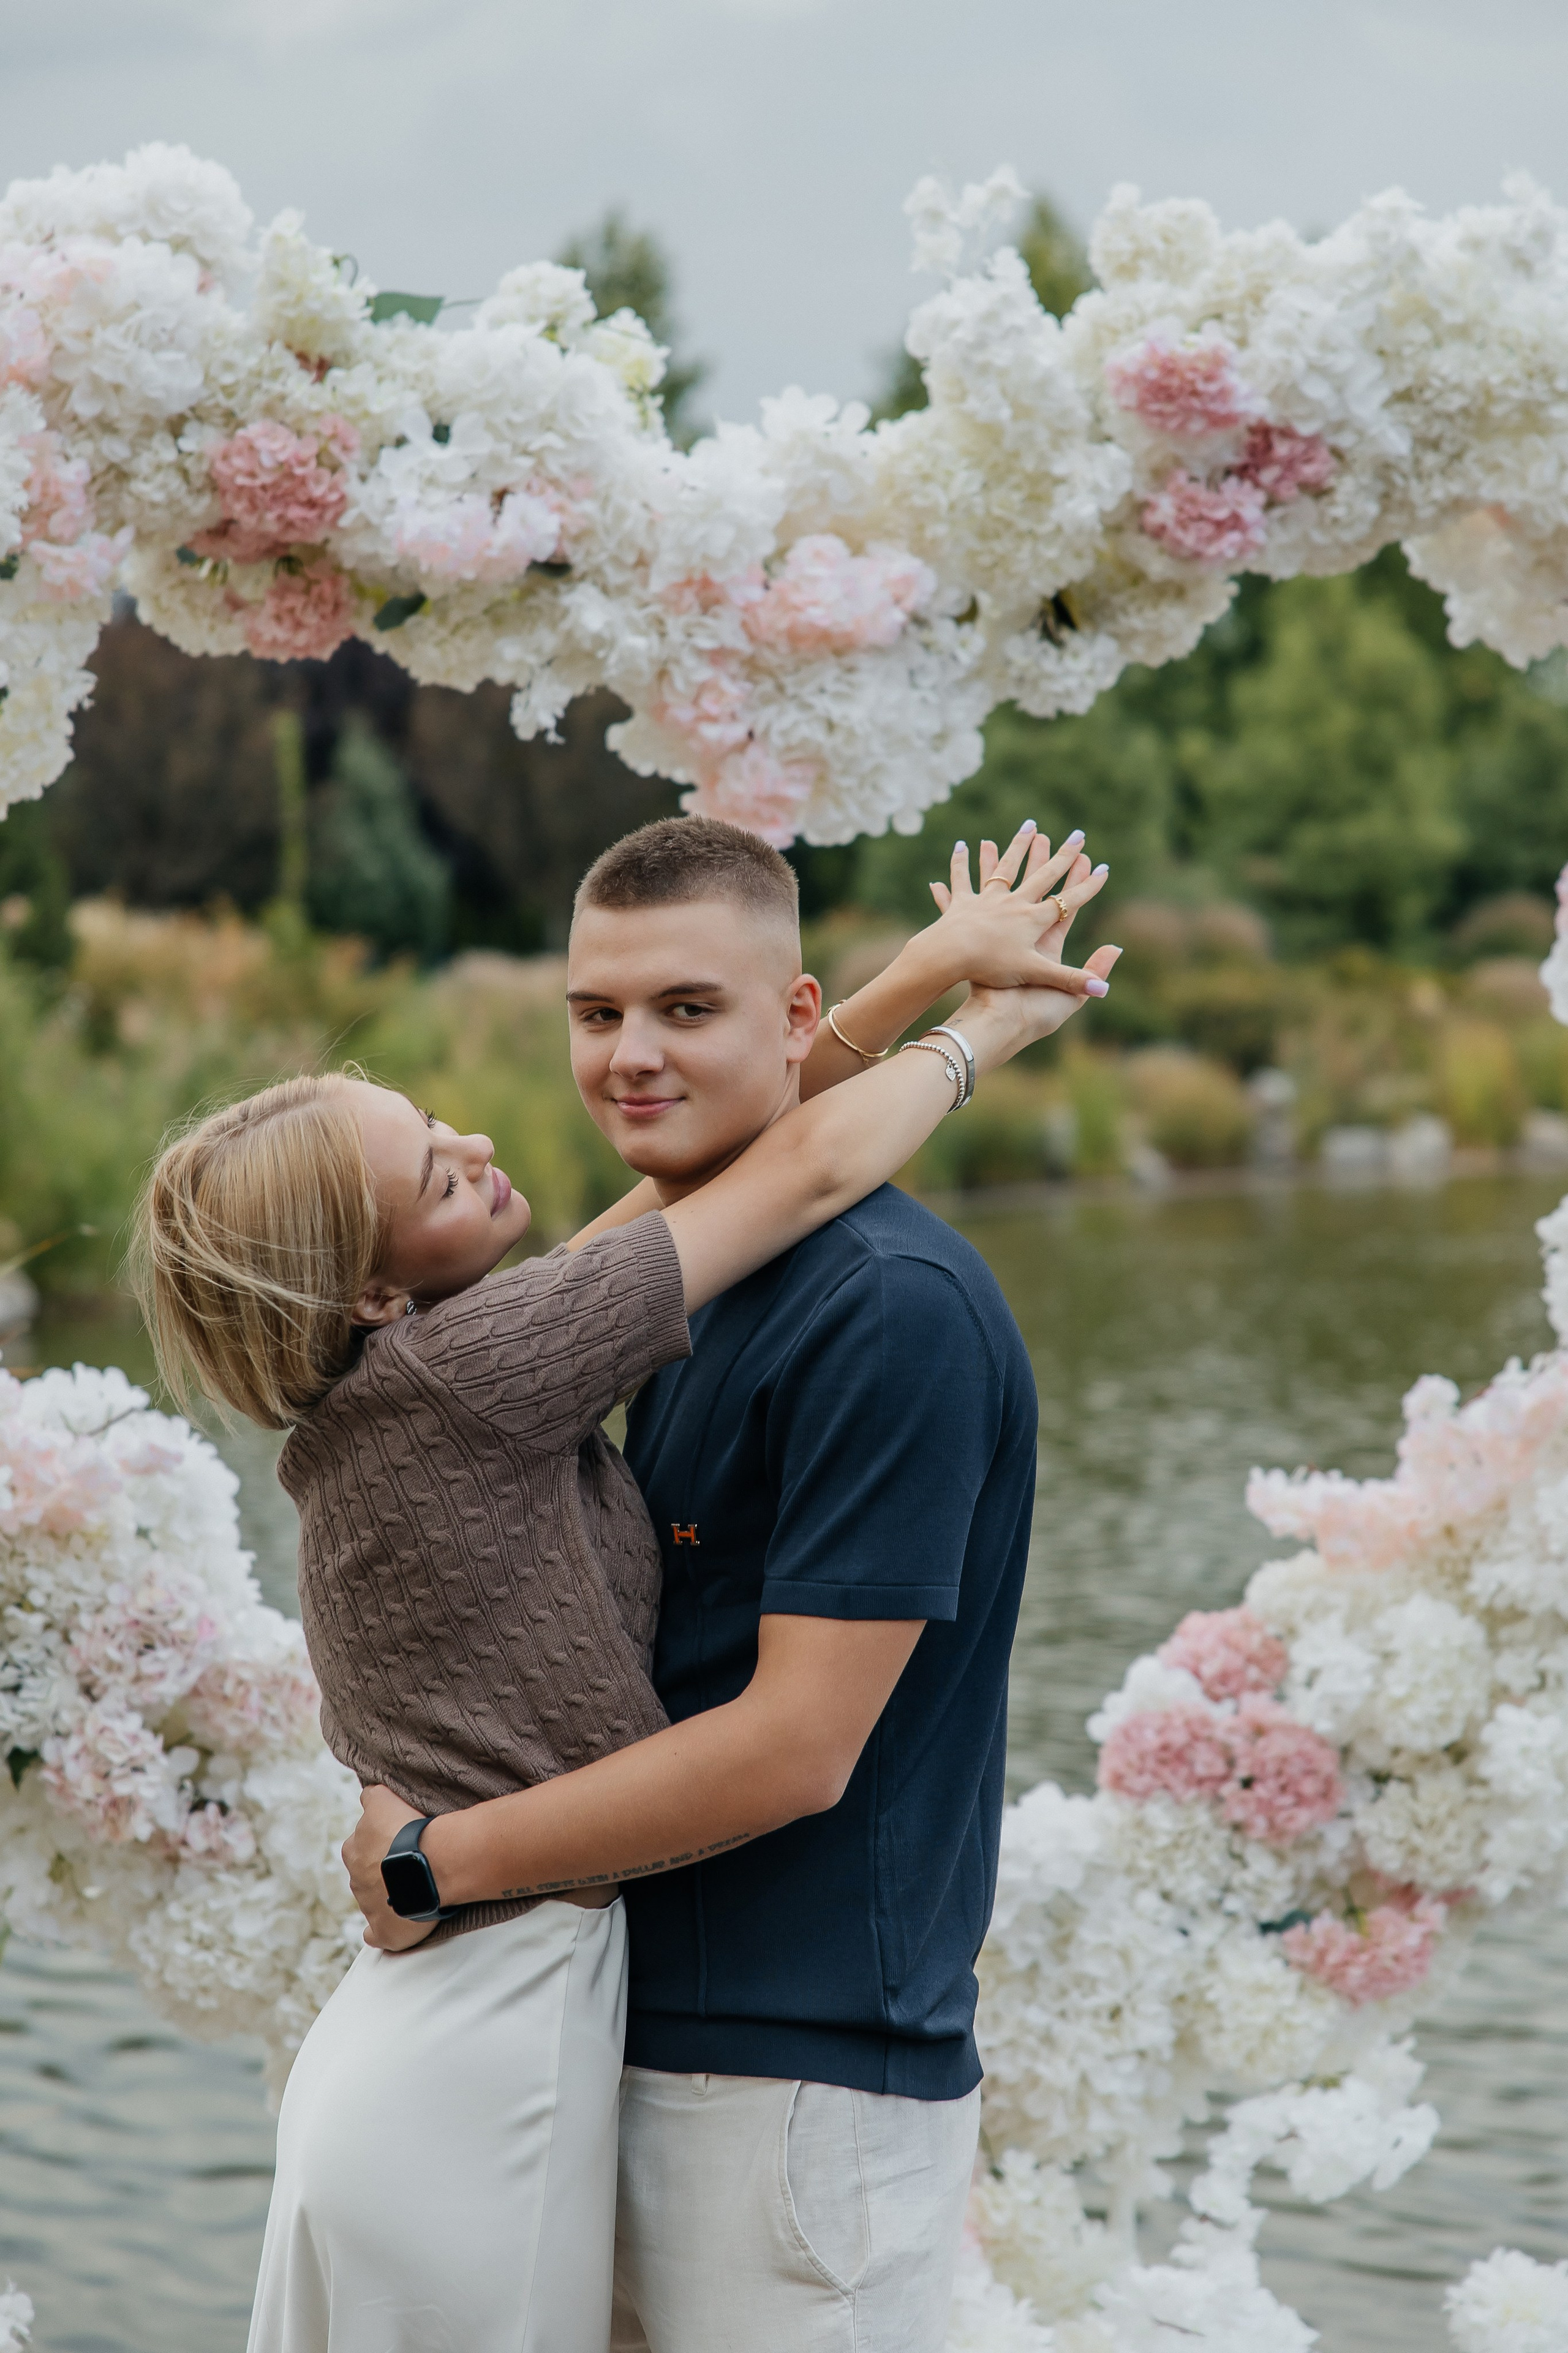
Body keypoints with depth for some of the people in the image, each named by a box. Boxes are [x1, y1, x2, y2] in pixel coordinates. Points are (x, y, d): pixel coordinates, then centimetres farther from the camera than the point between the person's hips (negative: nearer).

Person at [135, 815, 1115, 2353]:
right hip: (480, 2078, -9)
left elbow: (708, 1177, 12)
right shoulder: (459, 1373, -18)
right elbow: (806, 1172, -12)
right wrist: (984, 1030, 5)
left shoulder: (382, 1386, 7)